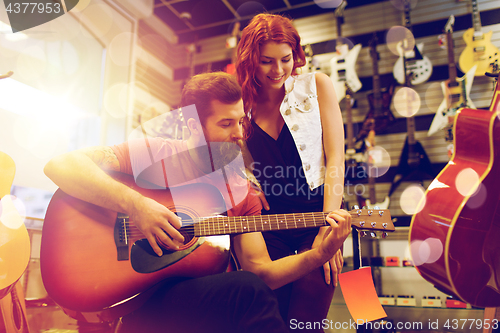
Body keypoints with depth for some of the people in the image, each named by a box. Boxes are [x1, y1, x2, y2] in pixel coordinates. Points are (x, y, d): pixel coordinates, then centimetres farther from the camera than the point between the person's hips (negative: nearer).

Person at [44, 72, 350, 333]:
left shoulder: (241, 190, 7)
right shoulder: (154, 154, -5)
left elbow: (261, 271, 3)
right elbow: (59, 165, -14)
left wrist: (319, 255, -13)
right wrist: (136, 204, -26)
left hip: (206, 300, 5)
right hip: (137, 302, -4)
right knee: (248, 290, -29)